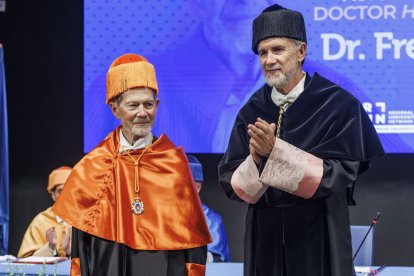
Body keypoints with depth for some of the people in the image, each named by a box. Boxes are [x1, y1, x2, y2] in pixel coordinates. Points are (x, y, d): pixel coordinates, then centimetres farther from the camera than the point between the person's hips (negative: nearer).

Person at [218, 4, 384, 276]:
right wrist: (255, 161, -20)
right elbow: (230, 182, 1)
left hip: (319, 241, -3)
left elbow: (339, 175, -14)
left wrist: (277, 151, -22)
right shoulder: (251, 112, 3)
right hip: (265, 240, 3)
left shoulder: (339, 105, -8)